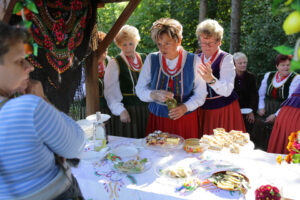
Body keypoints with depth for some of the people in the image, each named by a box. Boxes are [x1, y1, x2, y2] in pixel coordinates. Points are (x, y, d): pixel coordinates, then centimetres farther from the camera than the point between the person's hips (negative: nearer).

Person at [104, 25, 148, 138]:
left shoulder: (144, 59, 8)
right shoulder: (115, 63, -5)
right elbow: (110, 91, -8)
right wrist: (120, 111, -15)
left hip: (144, 109, 4)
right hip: (125, 110, -4)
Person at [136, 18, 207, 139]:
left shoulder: (193, 61, -3)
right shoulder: (151, 60, 1)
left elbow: (200, 94, 0)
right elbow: (140, 90, 1)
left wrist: (185, 107, -16)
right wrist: (154, 94, -19)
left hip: (185, 120, -1)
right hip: (157, 120, 1)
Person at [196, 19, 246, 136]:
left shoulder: (226, 58, -11)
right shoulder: (197, 59, 5)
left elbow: (227, 90, -27)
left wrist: (211, 80, -43)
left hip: (224, 110, -4)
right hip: (203, 111, 4)